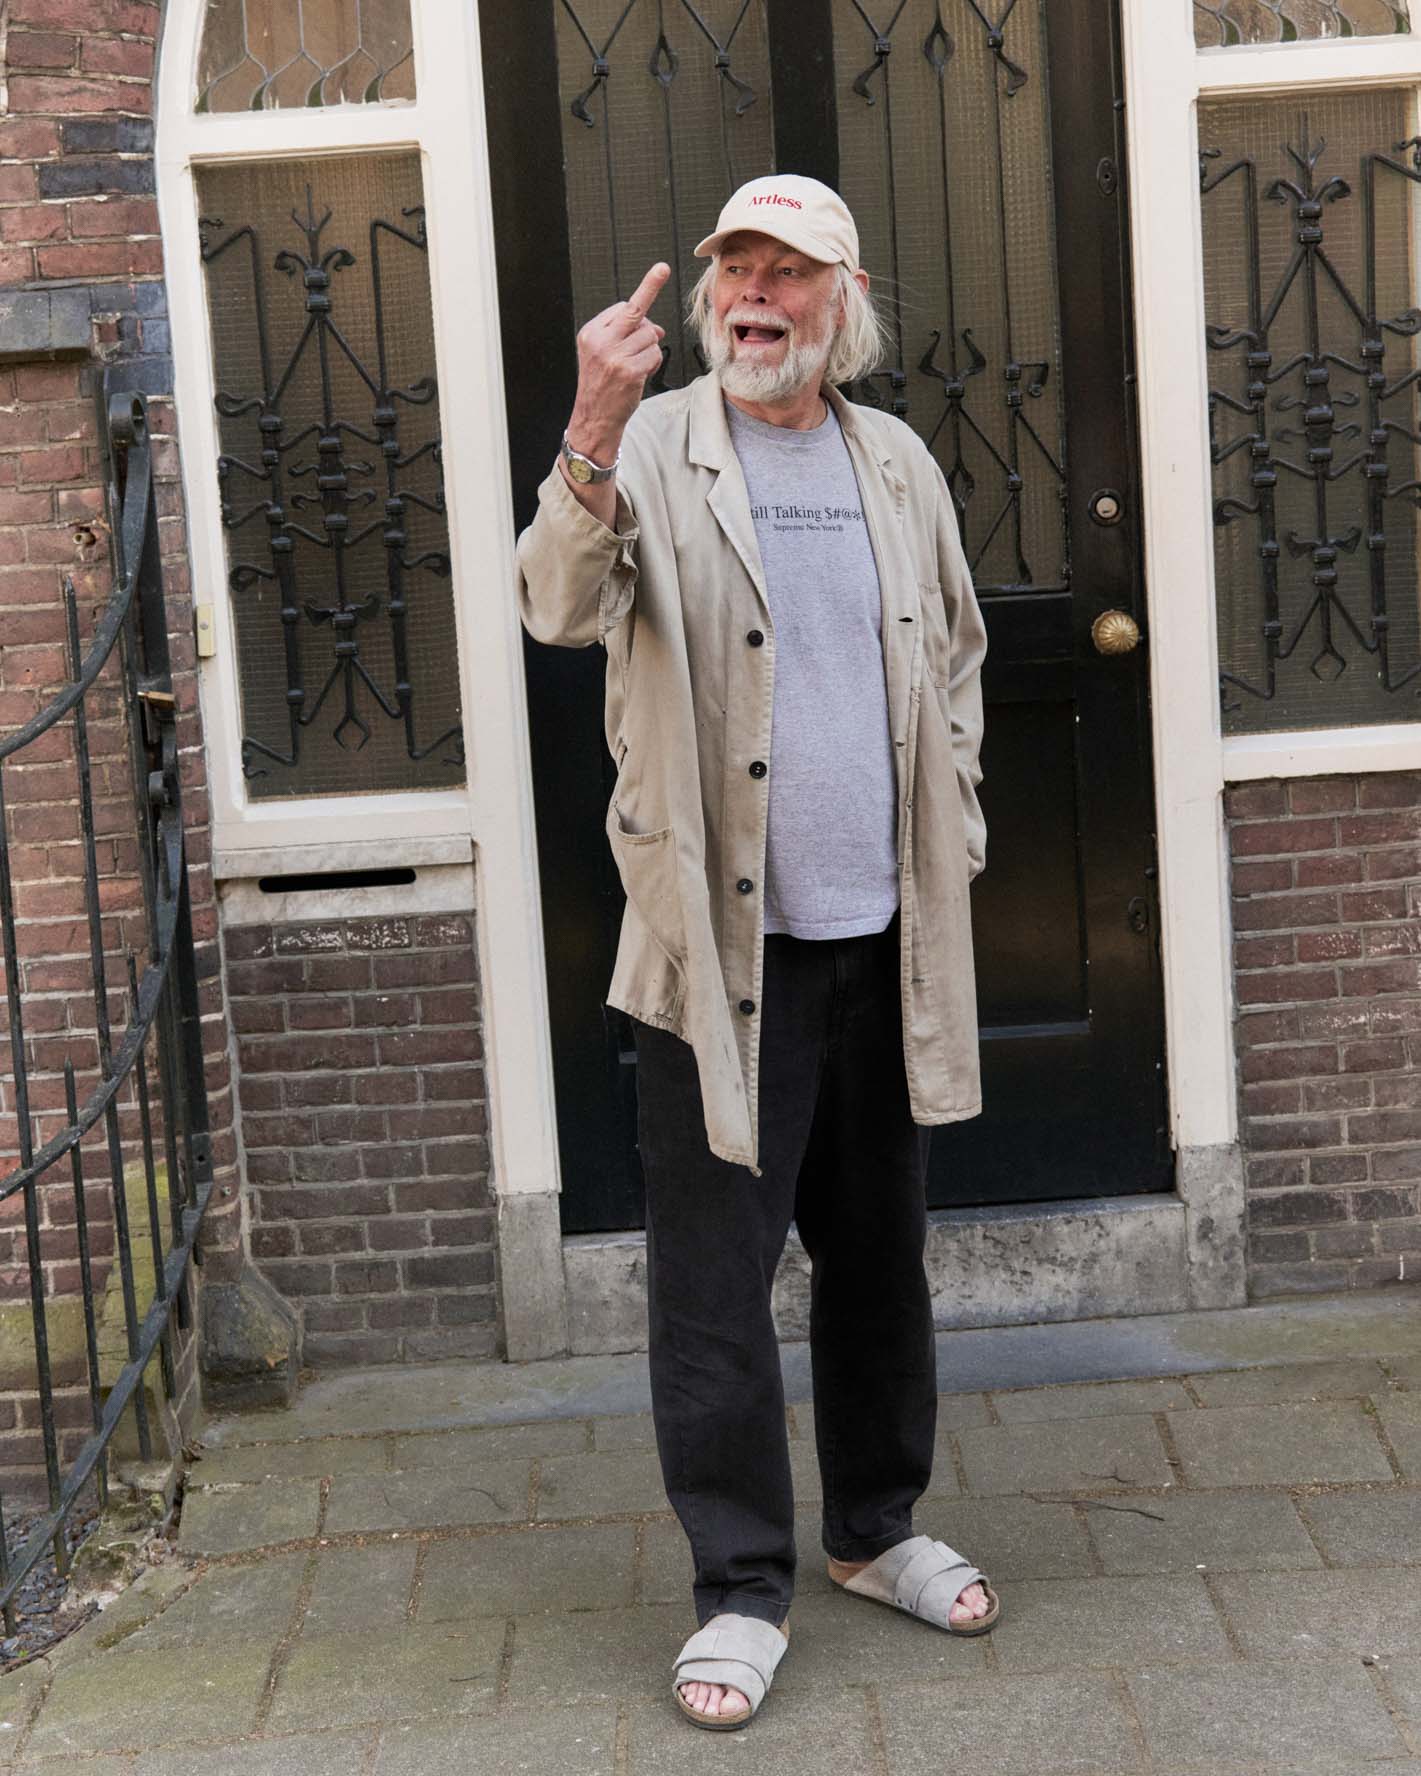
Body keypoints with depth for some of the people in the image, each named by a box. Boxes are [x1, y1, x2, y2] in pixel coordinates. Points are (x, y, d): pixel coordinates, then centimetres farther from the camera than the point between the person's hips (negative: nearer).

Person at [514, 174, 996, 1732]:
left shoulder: (896, 463, 10)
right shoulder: (653, 452, -4)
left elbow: (955, 655, 20)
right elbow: (560, 607, -22)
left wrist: (948, 830, 12)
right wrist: (592, 435, -38)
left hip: (881, 938, 5)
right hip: (722, 943, -4)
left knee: (878, 1252, 16)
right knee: (715, 1277, 1)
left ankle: (877, 1529, 34)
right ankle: (741, 1585, 15)